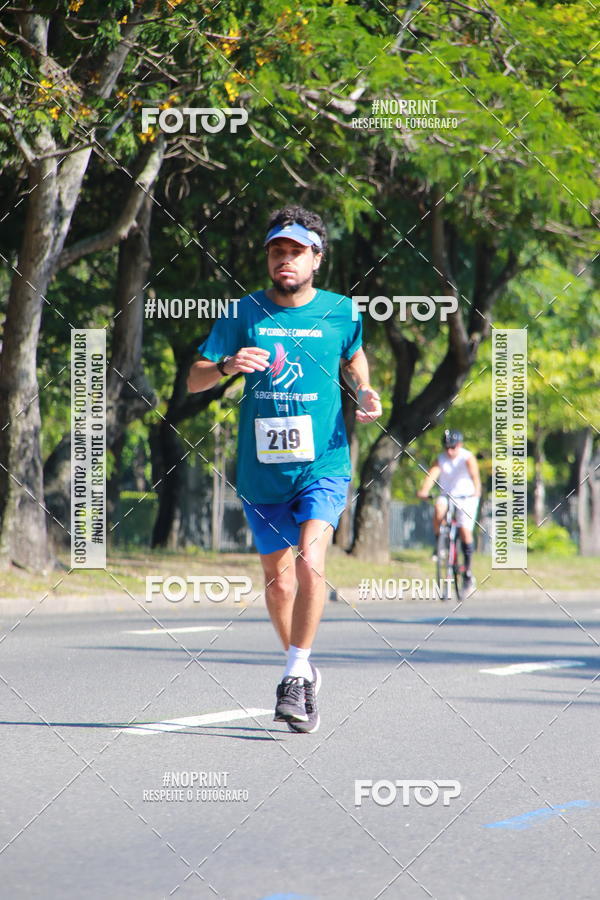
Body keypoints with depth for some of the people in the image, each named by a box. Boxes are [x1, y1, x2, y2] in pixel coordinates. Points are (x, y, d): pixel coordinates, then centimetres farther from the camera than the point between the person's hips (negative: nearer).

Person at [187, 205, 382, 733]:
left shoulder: (341, 311, 1)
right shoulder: (246, 313, -1)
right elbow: (194, 380, -2)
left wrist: (365, 392, 3)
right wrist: (227, 365, -24)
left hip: (323, 465, -2)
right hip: (262, 470, 2)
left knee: (310, 562, -23)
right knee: (278, 580, 11)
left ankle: (296, 679, -14)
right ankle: (302, 667, 34)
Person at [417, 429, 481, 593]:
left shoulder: (467, 458, -12)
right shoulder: (441, 460, -6)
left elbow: (474, 474, -29)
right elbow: (432, 475, -22)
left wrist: (477, 490, -48)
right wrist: (424, 491, -41)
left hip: (466, 497, -2)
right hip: (447, 496, 2)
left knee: (465, 530, -14)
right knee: (438, 508, -32)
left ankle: (468, 570, -4)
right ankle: (438, 546, -15)